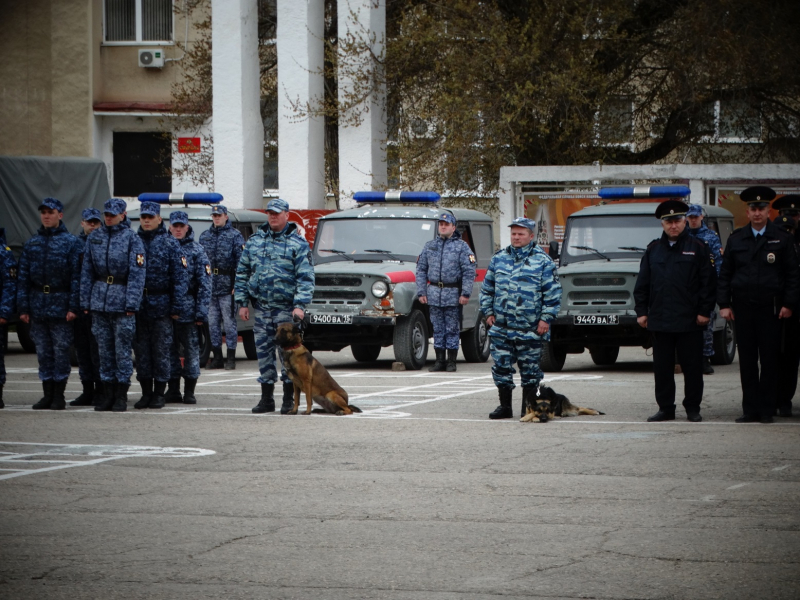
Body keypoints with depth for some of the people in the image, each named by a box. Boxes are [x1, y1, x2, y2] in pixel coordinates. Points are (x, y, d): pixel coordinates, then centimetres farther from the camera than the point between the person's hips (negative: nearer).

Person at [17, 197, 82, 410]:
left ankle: (59, 396, 4)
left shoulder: (71, 242, -1)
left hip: (61, 304, -4)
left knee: (61, 351, -2)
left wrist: (73, 306, -13)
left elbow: (76, 276, -6)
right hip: (37, 304, 4)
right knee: (43, 352, 7)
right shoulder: (32, 244, 11)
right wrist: (23, 307, 2)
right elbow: (23, 277, 10)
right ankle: (48, 394, 13)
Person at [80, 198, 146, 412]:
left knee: (122, 349, -4)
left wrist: (132, 304, -14)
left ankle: (121, 396, 1)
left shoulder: (132, 239, -3)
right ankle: (108, 395, 12)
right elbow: (87, 271, 12)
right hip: (99, 300, 4)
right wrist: (85, 301, 6)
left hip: (121, 301, -4)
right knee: (104, 348, 7)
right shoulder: (94, 237, 10)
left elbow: (137, 274, -7)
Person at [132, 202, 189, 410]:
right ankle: (146, 393, 13)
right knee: (141, 349, 6)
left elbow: (180, 277, -2)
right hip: (137, 305, 3)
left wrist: (176, 306, -8)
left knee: (161, 350, 0)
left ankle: (159, 393, 7)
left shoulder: (170, 244, 1)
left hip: (161, 305, -3)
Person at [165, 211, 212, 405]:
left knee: (191, 348, -1)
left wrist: (201, 312, -8)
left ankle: (189, 392, 4)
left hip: (187, 307, -3)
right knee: (169, 348, 5)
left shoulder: (196, 250, 2)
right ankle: (173, 390, 12)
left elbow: (205, 283, -1)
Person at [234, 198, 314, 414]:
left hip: (286, 308, -4)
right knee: (263, 351, 6)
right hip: (261, 307, 4)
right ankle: (266, 398, 13)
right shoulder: (255, 241, 12)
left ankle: (289, 400, 5)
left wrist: (300, 305, -15)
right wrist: (242, 302, 7)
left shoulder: (298, 243, -1)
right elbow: (242, 273, 14)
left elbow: (305, 277, -6)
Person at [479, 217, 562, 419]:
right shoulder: (499, 259, 12)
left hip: (531, 329, -4)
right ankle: (504, 406, 13)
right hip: (501, 327, 4)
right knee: (501, 368, 4)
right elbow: (487, 288, 18)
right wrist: (488, 312, 9)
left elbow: (552, 293, -3)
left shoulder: (542, 261, -1)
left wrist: (546, 318, -9)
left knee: (530, 370, 3)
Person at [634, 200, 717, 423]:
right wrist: (642, 311, 5)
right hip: (660, 319, 3)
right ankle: (665, 408, 12)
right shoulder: (653, 249, 11)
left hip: (689, 320, -3)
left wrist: (705, 311, -7)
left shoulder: (698, 248, 2)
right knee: (662, 368, 5)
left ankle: (693, 408, 11)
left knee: (692, 366, 2)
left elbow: (708, 282, -1)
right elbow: (642, 284, 12)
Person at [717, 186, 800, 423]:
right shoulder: (736, 239, 10)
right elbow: (725, 274, 11)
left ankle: (766, 409, 6)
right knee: (747, 360, 2)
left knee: (770, 360, 0)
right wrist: (724, 304, 2)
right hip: (743, 308, 2)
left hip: (771, 309, -2)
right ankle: (750, 409, 6)